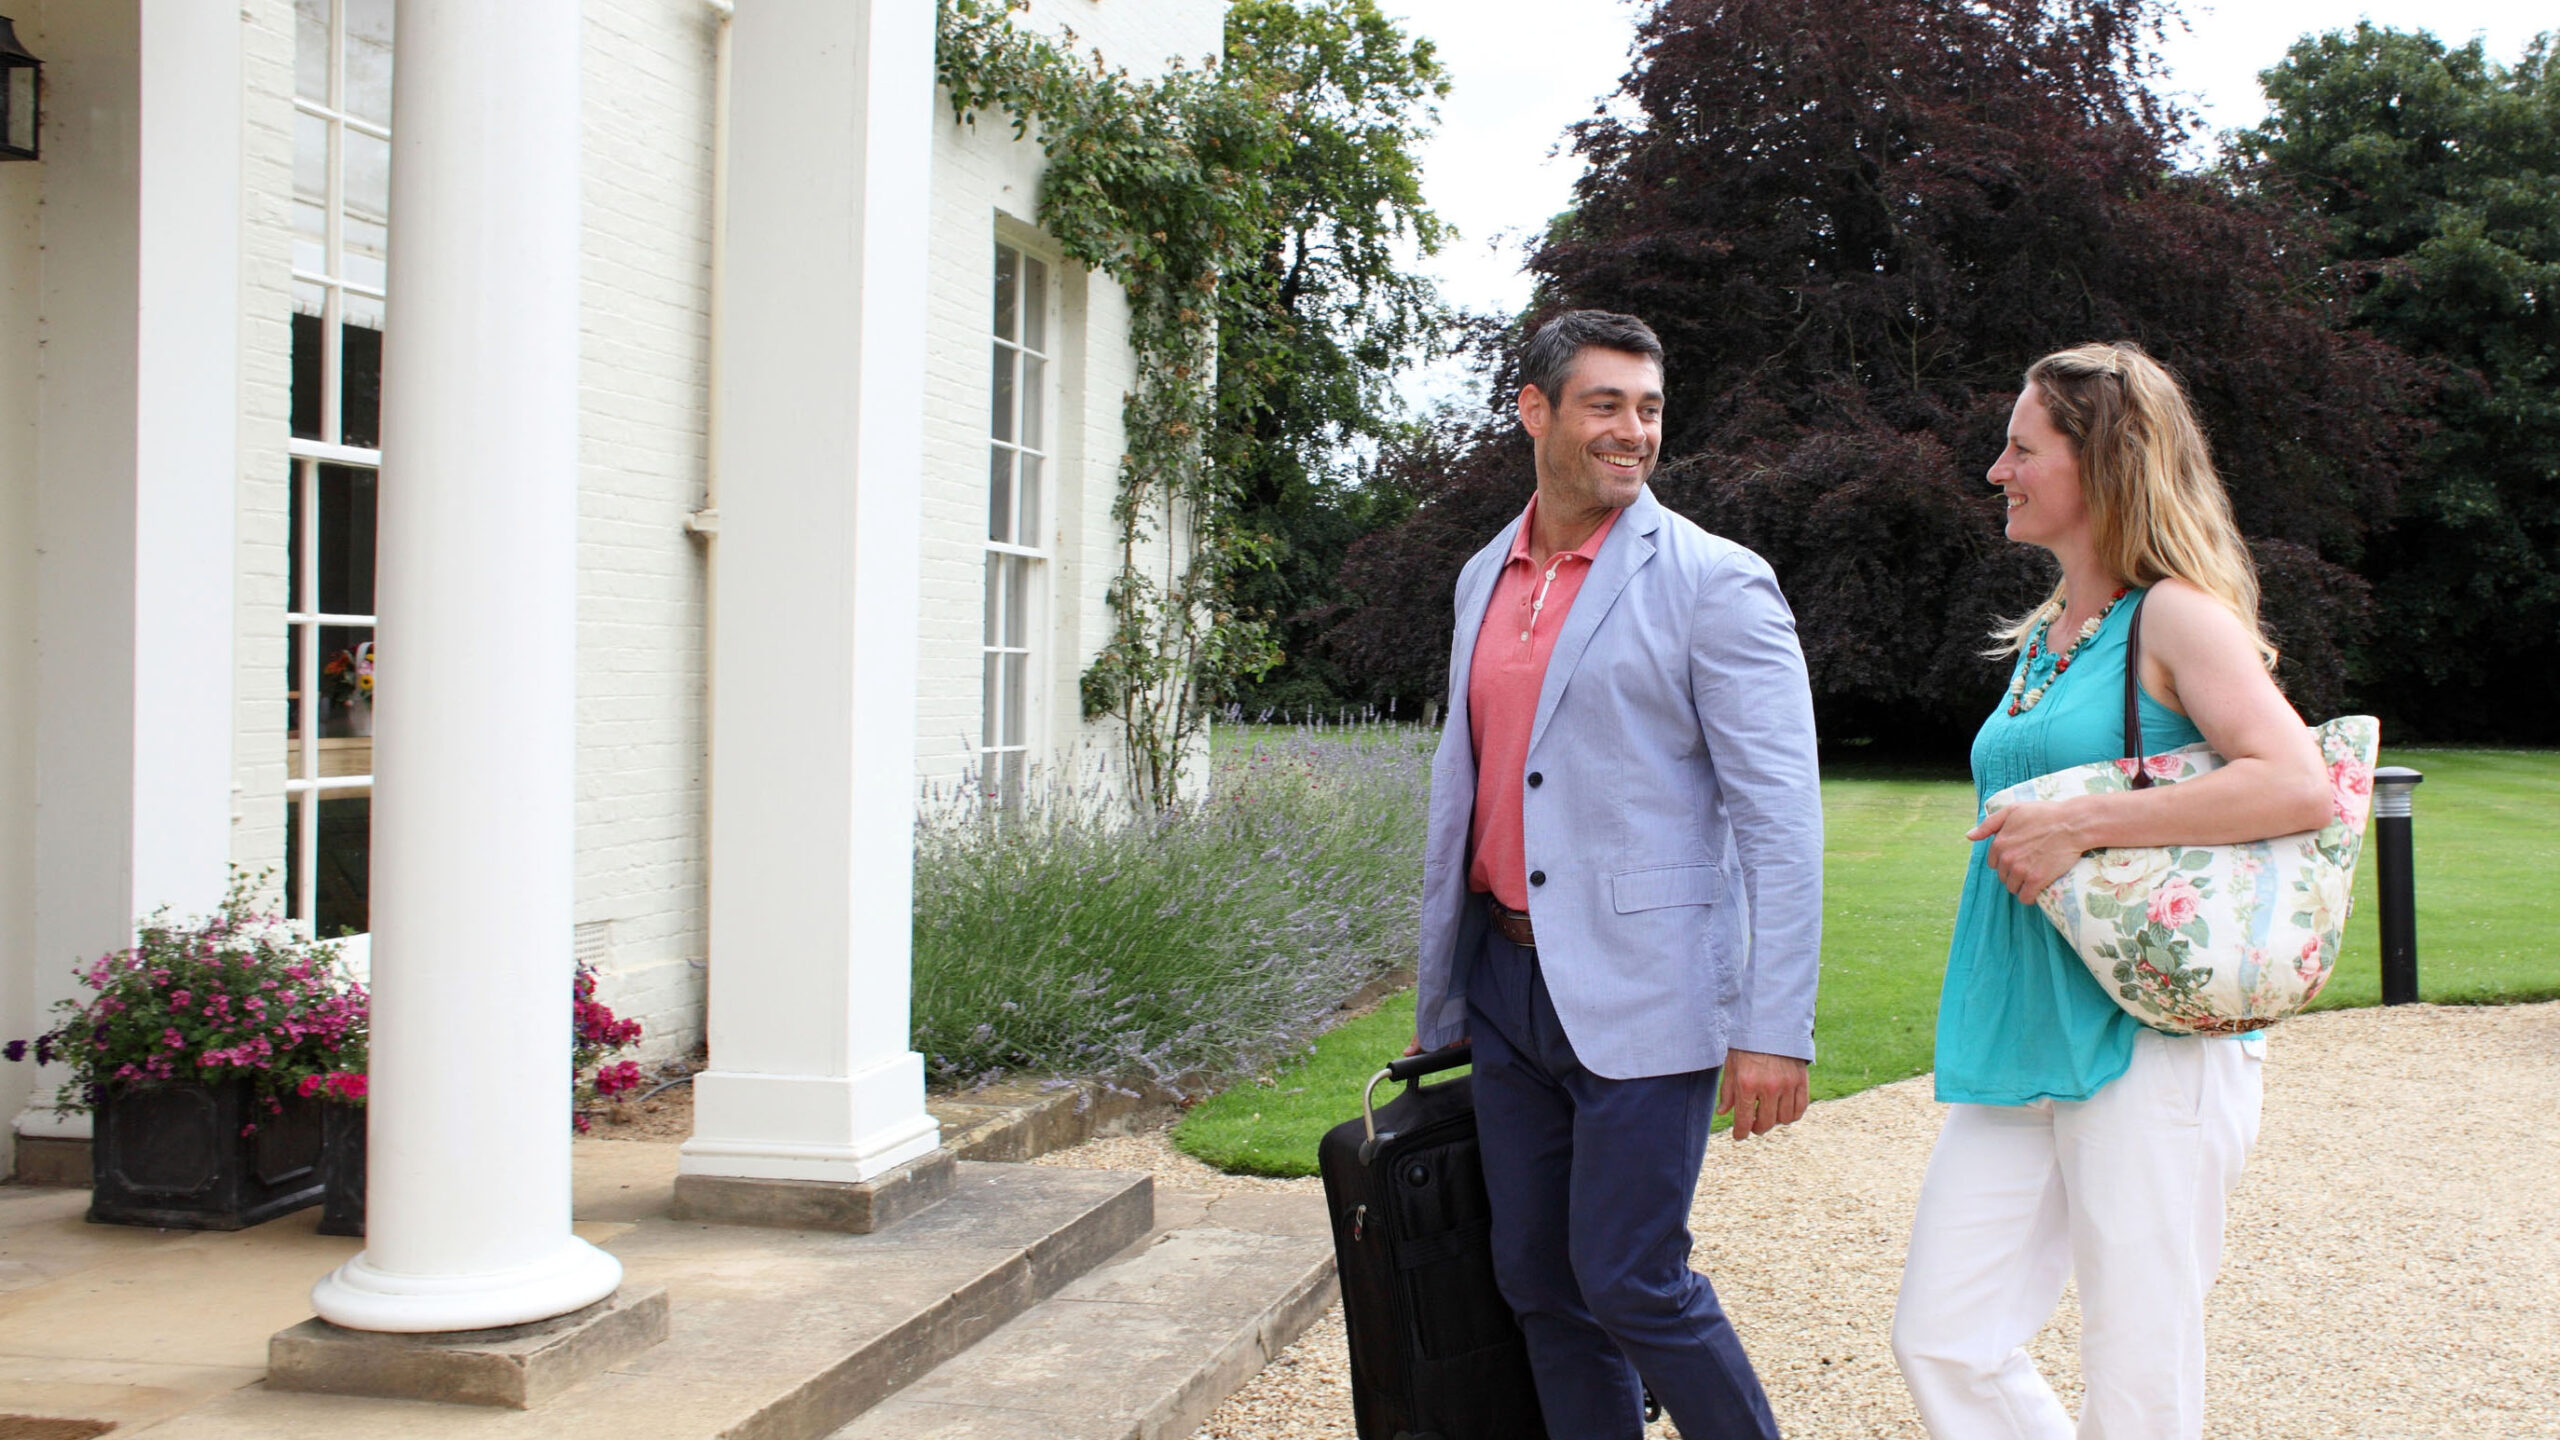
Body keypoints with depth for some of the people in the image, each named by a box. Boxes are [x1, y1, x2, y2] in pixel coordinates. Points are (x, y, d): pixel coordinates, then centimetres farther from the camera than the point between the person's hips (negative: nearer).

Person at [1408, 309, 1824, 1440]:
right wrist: (1442, 992, 20)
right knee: (1536, 1279, 11)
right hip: (1506, 983, 6)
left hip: (1639, 995, -6)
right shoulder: (1485, 578, 12)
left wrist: (1775, 1031, -17)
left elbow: (1782, 820, -11)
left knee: (1630, 1280, -5)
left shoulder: (1716, 583, -7)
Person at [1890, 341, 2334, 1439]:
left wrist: (2083, 824, -21)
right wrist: (2021, 842, 6)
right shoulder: (2041, 637, 16)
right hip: (2021, 1047, 8)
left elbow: (2300, 785, -21)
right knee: (1942, 1345, 6)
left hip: (2147, 1045, -8)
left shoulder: (2175, 616, -8)